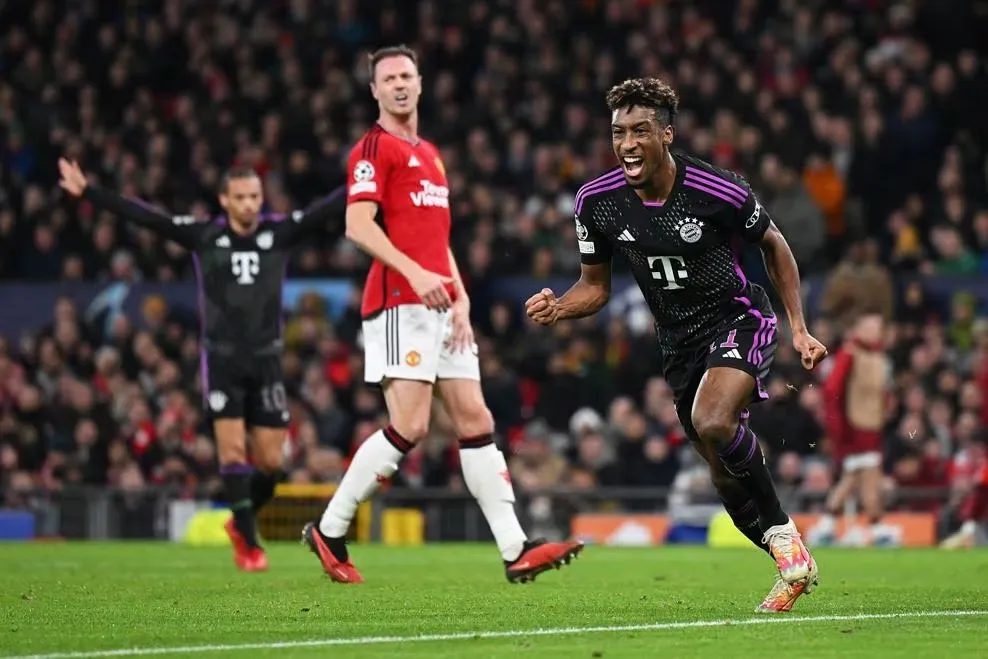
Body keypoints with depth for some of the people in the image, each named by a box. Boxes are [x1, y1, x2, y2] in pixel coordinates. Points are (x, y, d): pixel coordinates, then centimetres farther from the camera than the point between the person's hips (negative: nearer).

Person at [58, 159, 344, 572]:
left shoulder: (280, 232, -1)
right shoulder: (203, 237, -4)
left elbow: (328, 209, -6)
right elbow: (144, 216, -7)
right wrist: (87, 192, -12)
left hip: (266, 360, 2)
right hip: (221, 359, -2)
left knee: (270, 461, 2)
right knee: (233, 448, -12)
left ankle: (240, 522, 29)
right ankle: (249, 545, -2)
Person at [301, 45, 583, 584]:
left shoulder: (430, 155, 24)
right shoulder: (375, 149, -3)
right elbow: (358, 225, -16)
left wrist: (461, 300, 14)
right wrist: (414, 273, -26)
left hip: (439, 307, 8)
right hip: (399, 304, -8)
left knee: (476, 422, 2)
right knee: (409, 427, -14)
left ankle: (516, 551, -2)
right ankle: (329, 531, -2)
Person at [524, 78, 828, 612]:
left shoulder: (719, 192, -19)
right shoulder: (596, 202, -9)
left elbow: (773, 245, 0)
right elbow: (595, 287, 5)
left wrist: (798, 328, 0)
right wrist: (557, 308, -17)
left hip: (738, 318, -5)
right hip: (679, 342, 5)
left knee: (713, 423, -32)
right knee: (724, 473, 8)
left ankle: (782, 534, -15)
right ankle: (793, 569, 23)